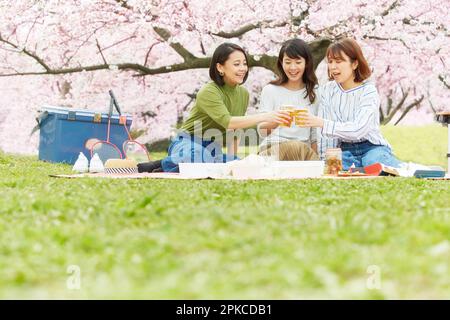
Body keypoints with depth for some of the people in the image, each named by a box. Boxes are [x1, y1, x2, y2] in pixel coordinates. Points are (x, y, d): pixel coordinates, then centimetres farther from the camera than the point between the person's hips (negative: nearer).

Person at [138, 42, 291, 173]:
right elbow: (227, 122, -32)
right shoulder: (209, 92, -17)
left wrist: (232, 158, 4)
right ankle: (165, 165, -11)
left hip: (211, 149, 8)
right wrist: (263, 117, -37)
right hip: (187, 145, -8)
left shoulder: (243, 94, 6)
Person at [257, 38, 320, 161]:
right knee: (298, 147, -34)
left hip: (305, 151, 1)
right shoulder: (270, 90, 2)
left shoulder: (313, 93, 11)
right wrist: (275, 121, -24)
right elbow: (261, 132, -3)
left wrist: (315, 159, 1)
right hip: (272, 149, -1)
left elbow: (314, 135, 14)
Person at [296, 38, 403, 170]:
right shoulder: (327, 90, 3)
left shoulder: (368, 91, -10)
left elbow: (358, 129, -25)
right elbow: (324, 133, 2)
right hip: (345, 151, 3)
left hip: (371, 148, -3)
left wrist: (321, 123, -33)